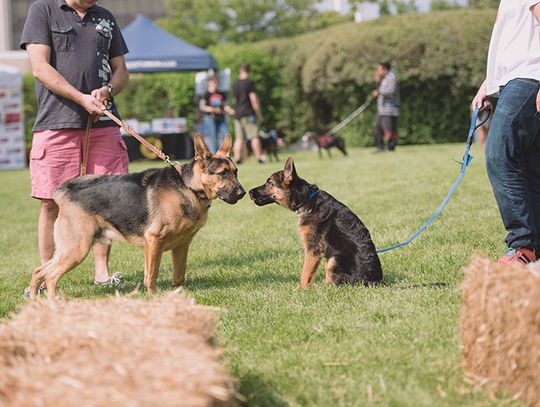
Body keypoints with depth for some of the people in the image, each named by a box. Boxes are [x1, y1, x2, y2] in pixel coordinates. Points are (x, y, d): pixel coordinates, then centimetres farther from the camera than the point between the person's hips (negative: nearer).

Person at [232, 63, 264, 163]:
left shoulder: (235, 84, 12)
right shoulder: (249, 83, -8)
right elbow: (254, 99, -11)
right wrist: (259, 114, -7)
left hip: (237, 114, 6)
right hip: (248, 113, -6)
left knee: (239, 138, 5)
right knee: (254, 136, -4)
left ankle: (237, 158, -3)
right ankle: (259, 157, -6)